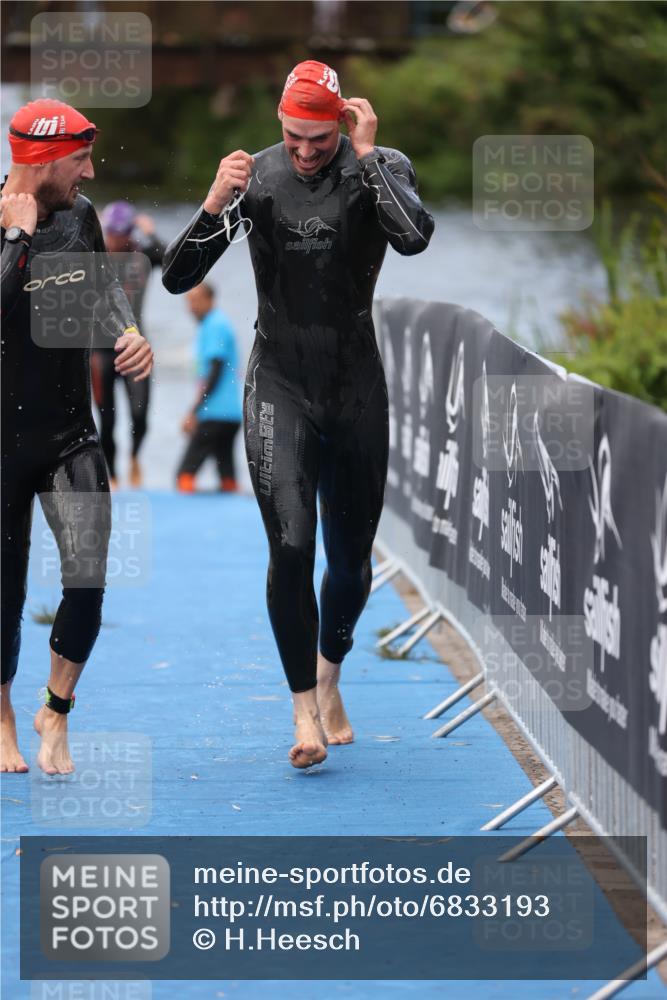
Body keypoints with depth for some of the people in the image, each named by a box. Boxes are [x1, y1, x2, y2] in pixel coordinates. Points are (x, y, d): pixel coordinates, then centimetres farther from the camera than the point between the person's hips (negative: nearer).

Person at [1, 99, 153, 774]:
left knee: (88, 580, -10)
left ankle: (55, 713, 12)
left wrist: (130, 336, -4)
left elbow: (102, 287, 14)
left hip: (71, 435, 4)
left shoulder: (79, 215, 3)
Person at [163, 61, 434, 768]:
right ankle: (305, 710, -12)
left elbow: (415, 237, -29)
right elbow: (176, 278, -5)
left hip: (355, 386, 1)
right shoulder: (256, 177, -3)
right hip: (279, 385, 0)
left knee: (350, 558, 10)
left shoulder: (379, 168, -6)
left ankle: (330, 674, 38)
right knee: (291, 546, -18)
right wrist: (215, 205, -21)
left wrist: (366, 157, -23)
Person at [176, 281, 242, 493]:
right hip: (231, 413, 10)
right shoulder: (220, 324, 18)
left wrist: (194, 412, -16)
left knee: (185, 474, -9)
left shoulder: (215, 326, -11)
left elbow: (215, 372, -17)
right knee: (227, 472, 8)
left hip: (215, 414, -10)